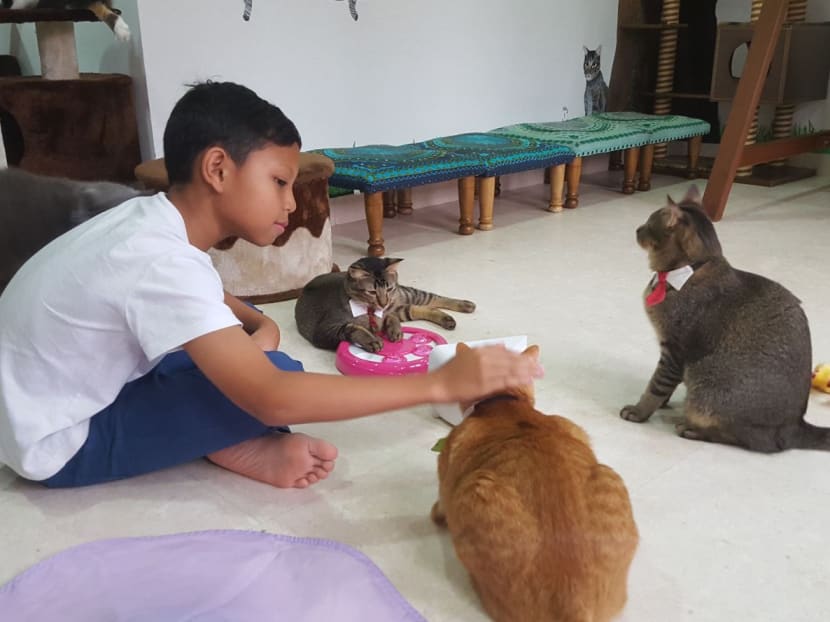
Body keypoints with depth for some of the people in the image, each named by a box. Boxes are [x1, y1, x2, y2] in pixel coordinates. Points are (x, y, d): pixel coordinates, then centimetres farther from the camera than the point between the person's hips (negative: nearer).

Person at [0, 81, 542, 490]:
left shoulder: (155, 219, -5)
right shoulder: (161, 263, -33)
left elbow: (213, 299, 13)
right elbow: (272, 400, -40)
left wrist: (260, 325, -12)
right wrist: (439, 384, -40)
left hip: (76, 391, 9)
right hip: (57, 444, -9)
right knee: (272, 375, -25)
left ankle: (232, 440, -6)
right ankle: (238, 451, -1)